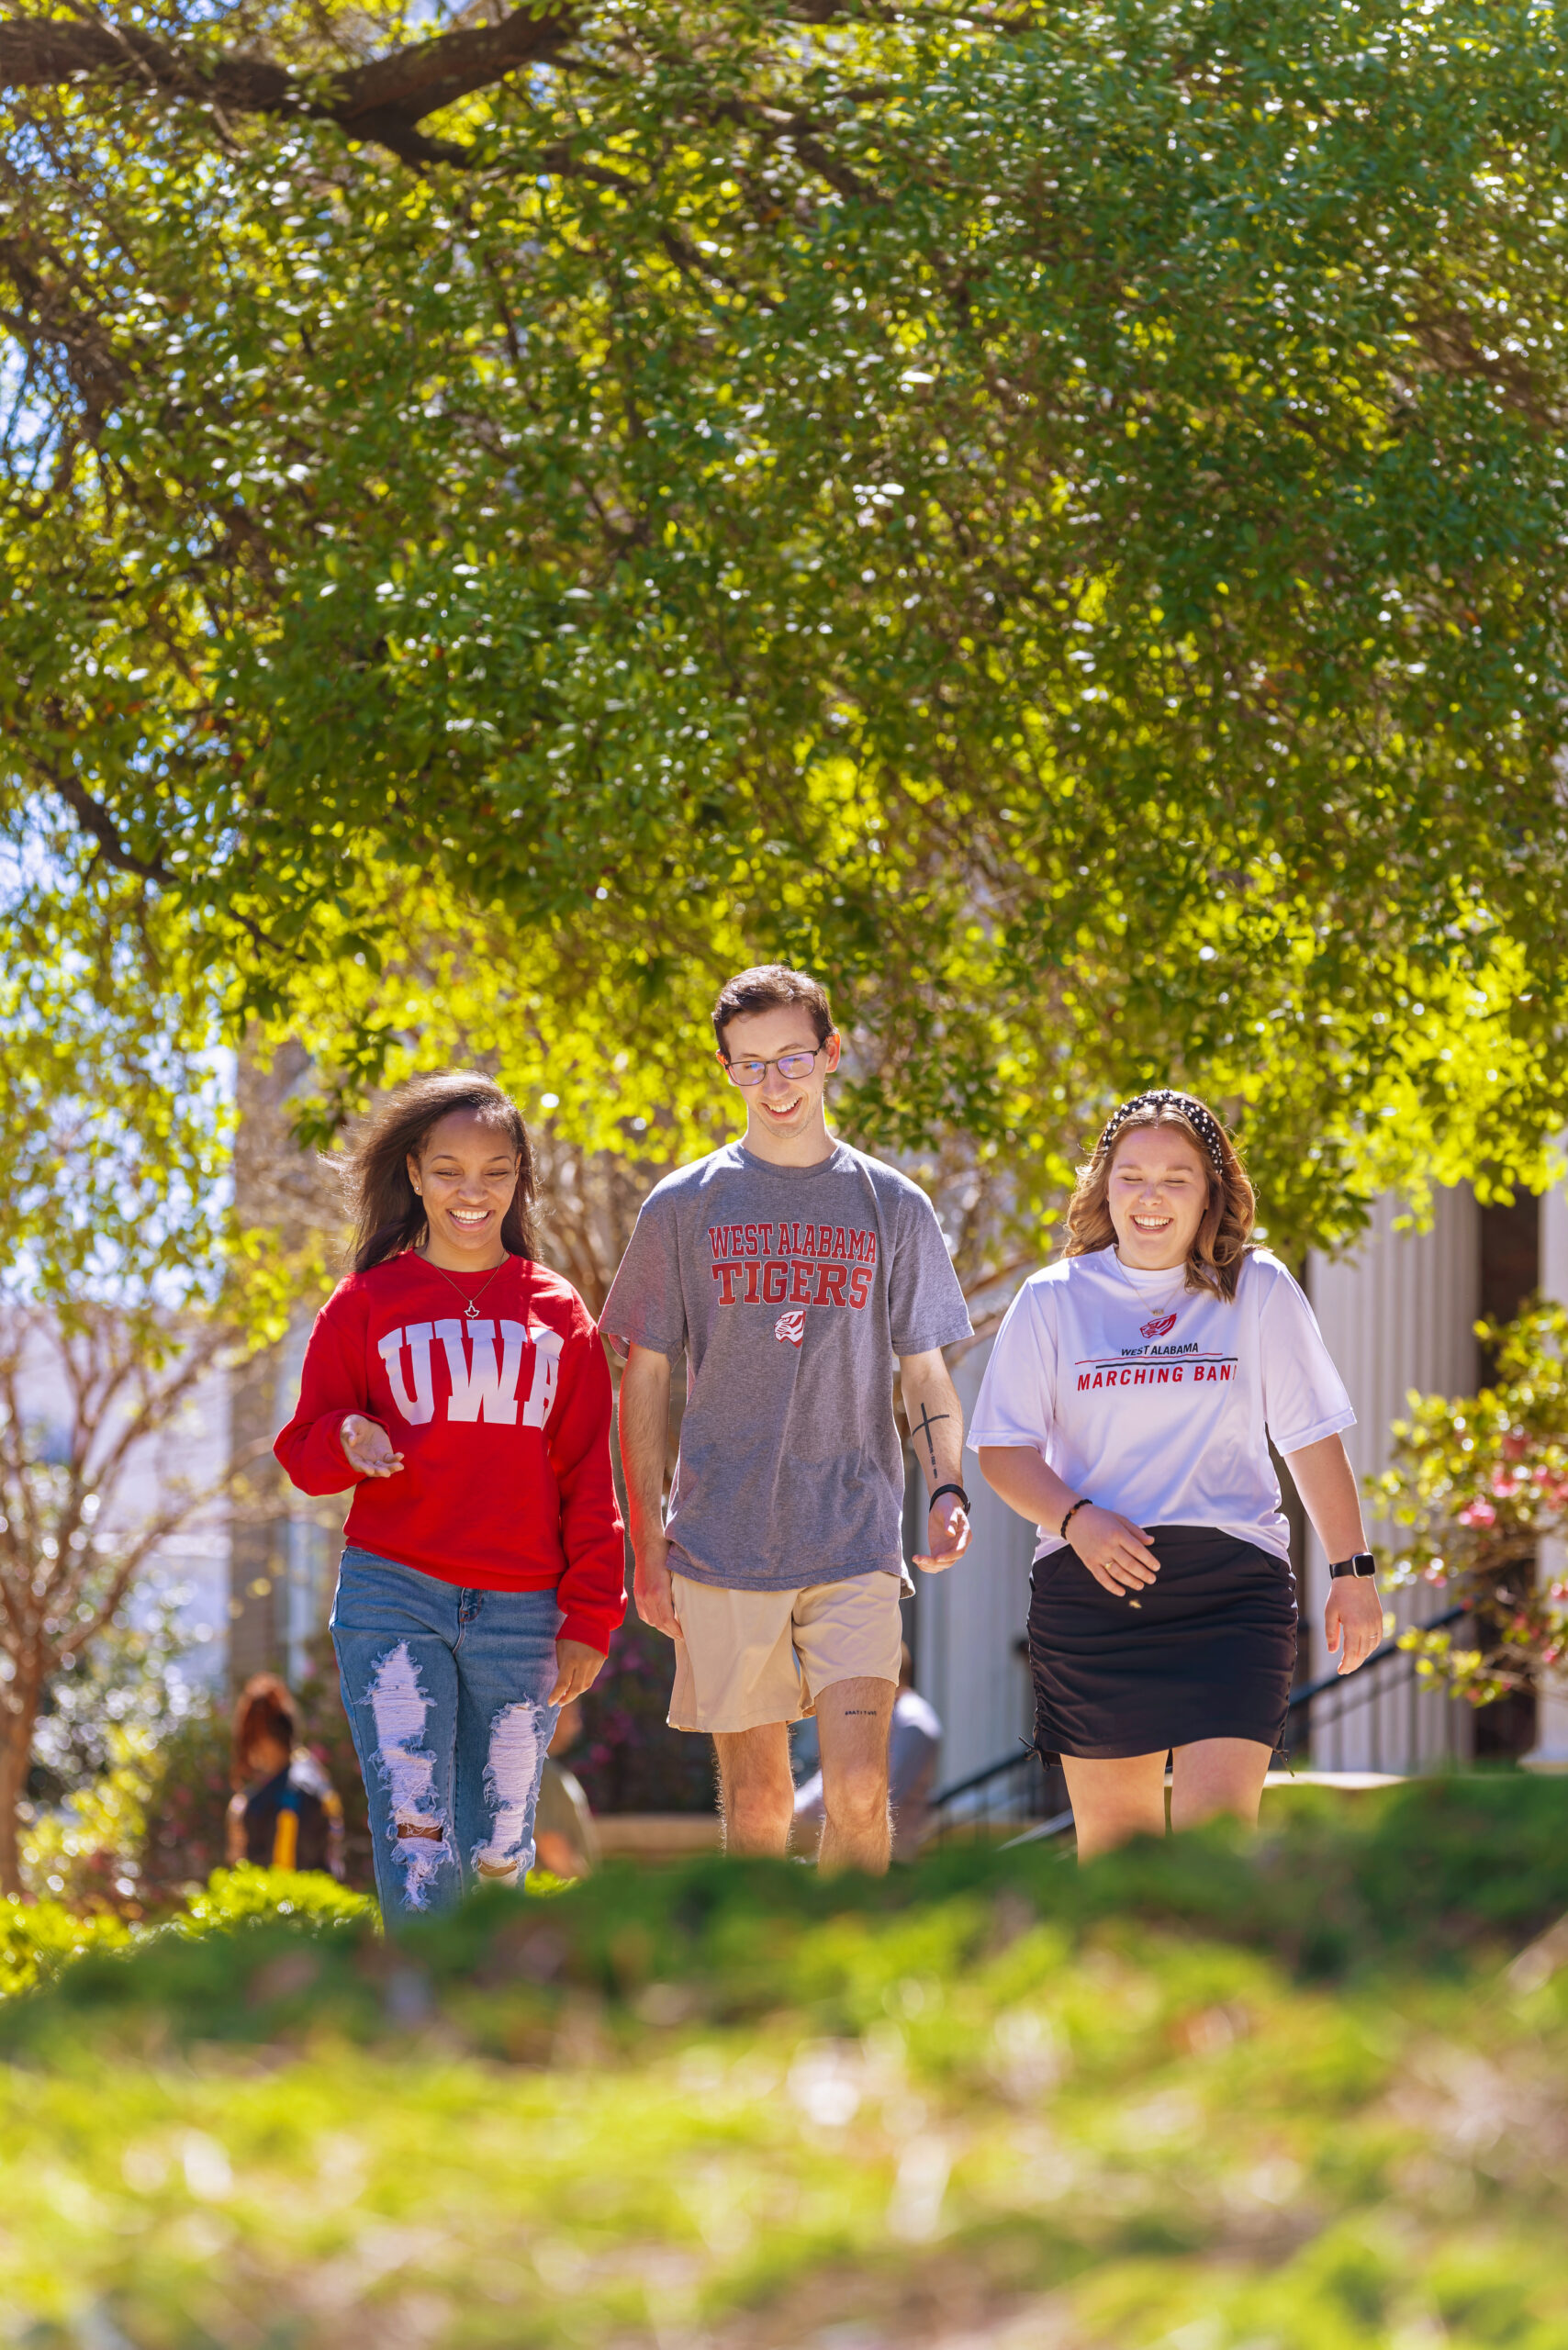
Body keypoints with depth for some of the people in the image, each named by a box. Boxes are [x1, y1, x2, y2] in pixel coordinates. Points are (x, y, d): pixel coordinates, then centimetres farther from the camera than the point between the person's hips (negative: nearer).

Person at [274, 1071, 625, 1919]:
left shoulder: (557, 1315, 10)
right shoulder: (367, 1303, 6)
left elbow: (589, 1477, 11)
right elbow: (304, 1451, 8)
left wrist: (589, 1617, 4)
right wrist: (345, 1440, -15)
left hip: (522, 1616, 2)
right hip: (393, 1600, -2)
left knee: (500, 1850, 6)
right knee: (413, 1832, -14)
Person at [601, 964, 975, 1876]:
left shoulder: (893, 1207, 8)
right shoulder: (683, 1207, 6)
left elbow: (925, 1368, 11)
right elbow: (645, 1380, 8)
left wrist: (948, 1491, -6)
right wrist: (648, 1541, 2)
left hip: (856, 1546, 0)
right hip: (723, 1549, 0)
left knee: (858, 1790, -12)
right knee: (756, 1800, 3)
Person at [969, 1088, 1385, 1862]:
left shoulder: (1259, 1291, 6)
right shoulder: (1053, 1300, 7)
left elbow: (1312, 1438, 10)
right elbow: (1003, 1448, 5)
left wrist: (1352, 1571, 8)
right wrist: (1075, 1519, -13)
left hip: (1232, 1583, -1)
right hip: (1092, 1586, 1)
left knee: (1218, 1821, -14)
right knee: (1112, 1824, 6)